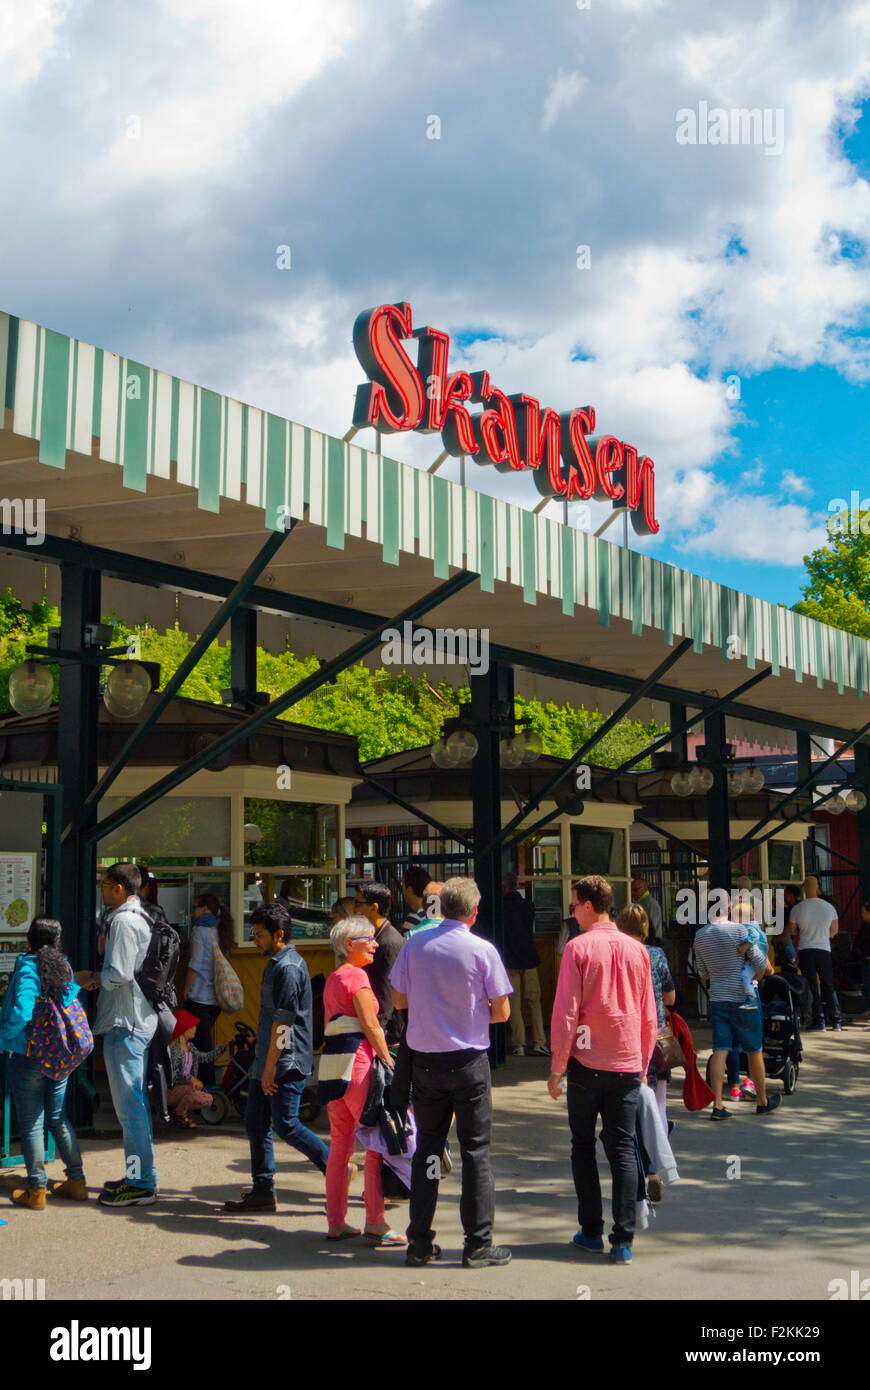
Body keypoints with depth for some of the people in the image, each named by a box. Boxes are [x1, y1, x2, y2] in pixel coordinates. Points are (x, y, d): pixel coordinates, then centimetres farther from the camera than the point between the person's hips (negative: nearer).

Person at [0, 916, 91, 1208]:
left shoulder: (28, 969, -17)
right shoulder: (64, 968, 2)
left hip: (28, 1057, -6)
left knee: (32, 1124, 3)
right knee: (58, 1118, 17)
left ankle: (36, 1190, 9)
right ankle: (76, 1181, 22)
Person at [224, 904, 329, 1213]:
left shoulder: (288, 968, -17)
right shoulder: (276, 964, 15)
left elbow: (282, 1023, -21)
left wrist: (270, 1068, -20)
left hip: (286, 1063, -10)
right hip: (267, 1061, 10)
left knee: (286, 1126, -8)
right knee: (256, 1124, 10)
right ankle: (262, 1191, 16)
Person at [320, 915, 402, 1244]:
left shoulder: (332, 979, 19)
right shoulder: (356, 975, -8)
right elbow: (370, 1025, -13)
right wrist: (389, 1060, -10)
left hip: (331, 1061, 9)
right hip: (357, 1060, -9)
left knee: (340, 1144, 12)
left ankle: (335, 1223, 15)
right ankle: (375, 1223, -5)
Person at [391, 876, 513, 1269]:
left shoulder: (416, 943, -2)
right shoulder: (483, 951, -10)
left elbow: (399, 999, 7)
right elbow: (501, 1012, -4)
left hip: (425, 1060, 3)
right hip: (469, 1061, -3)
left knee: (426, 1149, 11)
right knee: (476, 1151, 5)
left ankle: (420, 1243, 14)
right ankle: (478, 1245, 6)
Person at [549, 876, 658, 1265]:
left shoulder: (578, 948, -8)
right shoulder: (637, 949, 5)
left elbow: (565, 1014, -10)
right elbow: (649, 1017, 10)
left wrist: (556, 1068, -2)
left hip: (587, 1062, -3)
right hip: (628, 1065, 3)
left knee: (583, 1145, 12)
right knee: (623, 1149, 4)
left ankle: (591, 1232, 16)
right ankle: (623, 1241, 0)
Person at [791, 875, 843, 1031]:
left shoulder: (797, 908, -5)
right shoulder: (829, 907, 2)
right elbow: (835, 930, 14)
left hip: (805, 950, -2)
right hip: (824, 950, 2)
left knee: (812, 987, 2)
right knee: (828, 986, 10)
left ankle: (819, 1022, -1)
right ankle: (836, 1022, 8)